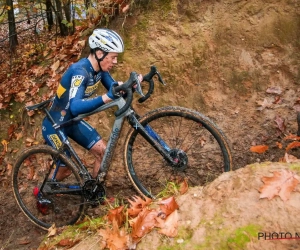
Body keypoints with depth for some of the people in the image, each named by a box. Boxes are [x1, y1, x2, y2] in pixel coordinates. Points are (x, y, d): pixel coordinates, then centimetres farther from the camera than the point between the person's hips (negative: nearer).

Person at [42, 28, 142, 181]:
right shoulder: (80, 71, -32)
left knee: (103, 152, 0)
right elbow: (75, 107, -44)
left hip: (72, 122, 8)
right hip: (54, 125, -7)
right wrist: (106, 98, -58)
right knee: (66, 168, 1)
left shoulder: (100, 68, -8)